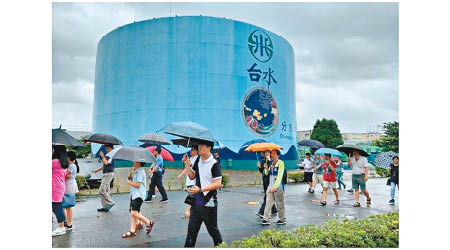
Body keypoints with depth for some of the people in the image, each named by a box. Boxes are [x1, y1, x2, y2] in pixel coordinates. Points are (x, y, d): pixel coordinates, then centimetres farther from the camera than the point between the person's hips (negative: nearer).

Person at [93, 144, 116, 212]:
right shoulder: (108, 155, 18)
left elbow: (106, 163, -23)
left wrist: (102, 156, -10)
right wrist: (98, 169, 24)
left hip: (108, 174, -10)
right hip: (106, 174, 10)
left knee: (101, 190, -12)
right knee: (106, 191, 12)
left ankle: (110, 203, -5)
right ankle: (105, 207, 17)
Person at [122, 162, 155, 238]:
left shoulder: (140, 172, -14)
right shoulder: (137, 172, 19)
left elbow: (137, 184, -19)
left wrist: (130, 182, -6)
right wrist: (130, 177, 6)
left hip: (138, 195, -10)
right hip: (134, 195, 10)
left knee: (134, 213, -15)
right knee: (132, 213, 8)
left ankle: (149, 223, 1)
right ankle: (132, 231, 12)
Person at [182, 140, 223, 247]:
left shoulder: (214, 164, -15)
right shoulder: (198, 160, 6)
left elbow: (218, 184, -20)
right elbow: (192, 176, 13)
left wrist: (200, 189, -27)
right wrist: (187, 164, -1)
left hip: (209, 203, -6)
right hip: (196, 202, 6)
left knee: (212, 229, 11)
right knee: (192, 229, 13)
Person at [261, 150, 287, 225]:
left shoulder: (280, 163, -9)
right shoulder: (271, 164, 12)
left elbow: (279, 176, -16)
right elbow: (267, 174, 16)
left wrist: (274, 187, -21)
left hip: (278, 187, -6)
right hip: (270, 187, 6)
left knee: (280, 204, 5)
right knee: (268, 203, 2)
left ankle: (282, 219, 19)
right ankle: (266, 219, 5)